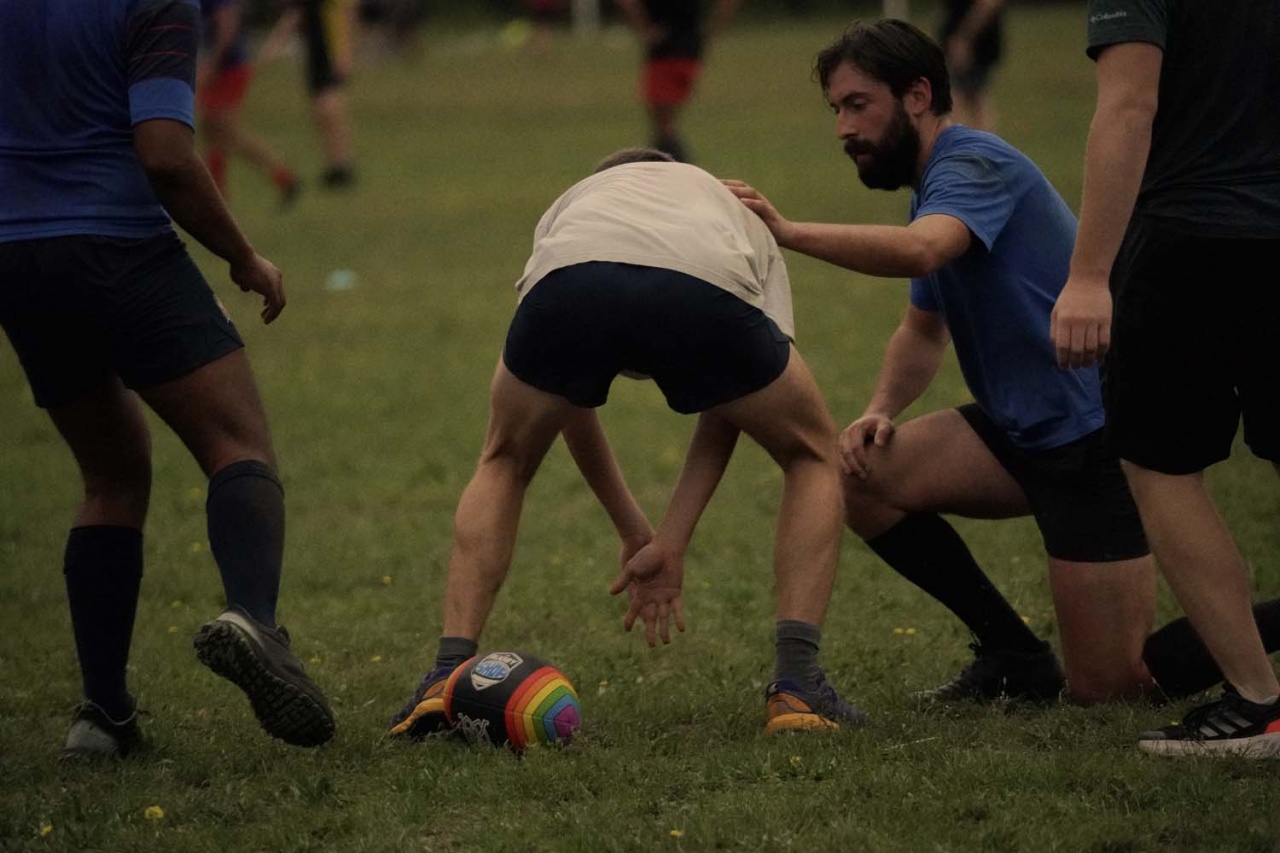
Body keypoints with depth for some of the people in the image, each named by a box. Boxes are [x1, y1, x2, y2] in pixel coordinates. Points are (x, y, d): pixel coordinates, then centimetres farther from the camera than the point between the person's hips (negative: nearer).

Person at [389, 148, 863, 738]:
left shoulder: (571, 201, 46)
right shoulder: (741, 217, 42)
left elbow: (566, 397, 45)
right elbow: (732, 402, 30)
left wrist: (633, 533, 50)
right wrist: (671, 542, 28)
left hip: (567, 278, 1)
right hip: (705, 286, -1)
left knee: (504, 463, 32)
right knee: (812, 455, 28)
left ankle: (447, 678, 17)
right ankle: (796, 686, 16)